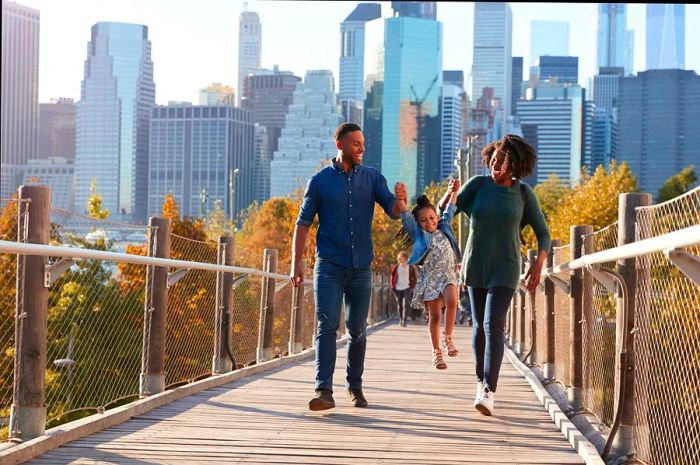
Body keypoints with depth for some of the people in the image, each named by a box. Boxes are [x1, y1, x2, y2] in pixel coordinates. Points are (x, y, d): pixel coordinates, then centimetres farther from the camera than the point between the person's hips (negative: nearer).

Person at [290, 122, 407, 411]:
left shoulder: (372, 177, 7)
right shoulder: (320, 181, 1)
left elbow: (394, 212, -1)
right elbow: (303, 223, 3)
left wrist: (400, 199, -25)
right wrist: (296, 263, -5)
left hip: (361, 266, 3)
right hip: (329, 266, -3)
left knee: (358, 330, 9)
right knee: (327, 325, -13)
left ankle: (355, 387, 22)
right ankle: (324, 391, -19)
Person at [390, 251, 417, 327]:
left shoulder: (411, 268, -1)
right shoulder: (395, 267, 2)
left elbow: (414, 278, 7)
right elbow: (392, 277, 8)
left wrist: (412, 287, -4)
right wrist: (392, 287, 0)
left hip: (407, 289, -2)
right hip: (398, 289, 2)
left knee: (406, 304, -14)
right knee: (400, 305, 10)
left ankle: (404, 321, -13)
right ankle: (400, 320, 25)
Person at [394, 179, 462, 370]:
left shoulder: (444, 229, 13)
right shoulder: (418, 234, 4)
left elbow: (449, 209, 17)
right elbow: (405, 216, -8)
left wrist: (453, 191, 5)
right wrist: (401, 200, -24)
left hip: (448, 274, 1)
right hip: (429, 277, -1)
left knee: (452, 301, -26)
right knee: (434, 315, 1)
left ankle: (447, 338, -8)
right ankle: (436, 352, 13)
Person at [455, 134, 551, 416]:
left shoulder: (524, 193, -5)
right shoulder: (478, 184, -3)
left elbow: (543, 234, -2)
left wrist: (538, 264, -18)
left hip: (504, 268, -2)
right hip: (475, 265, 3)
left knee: (494, 325, -16)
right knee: (479, 326, 12)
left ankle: (488, 393, -23)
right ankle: (481, 380, 31)